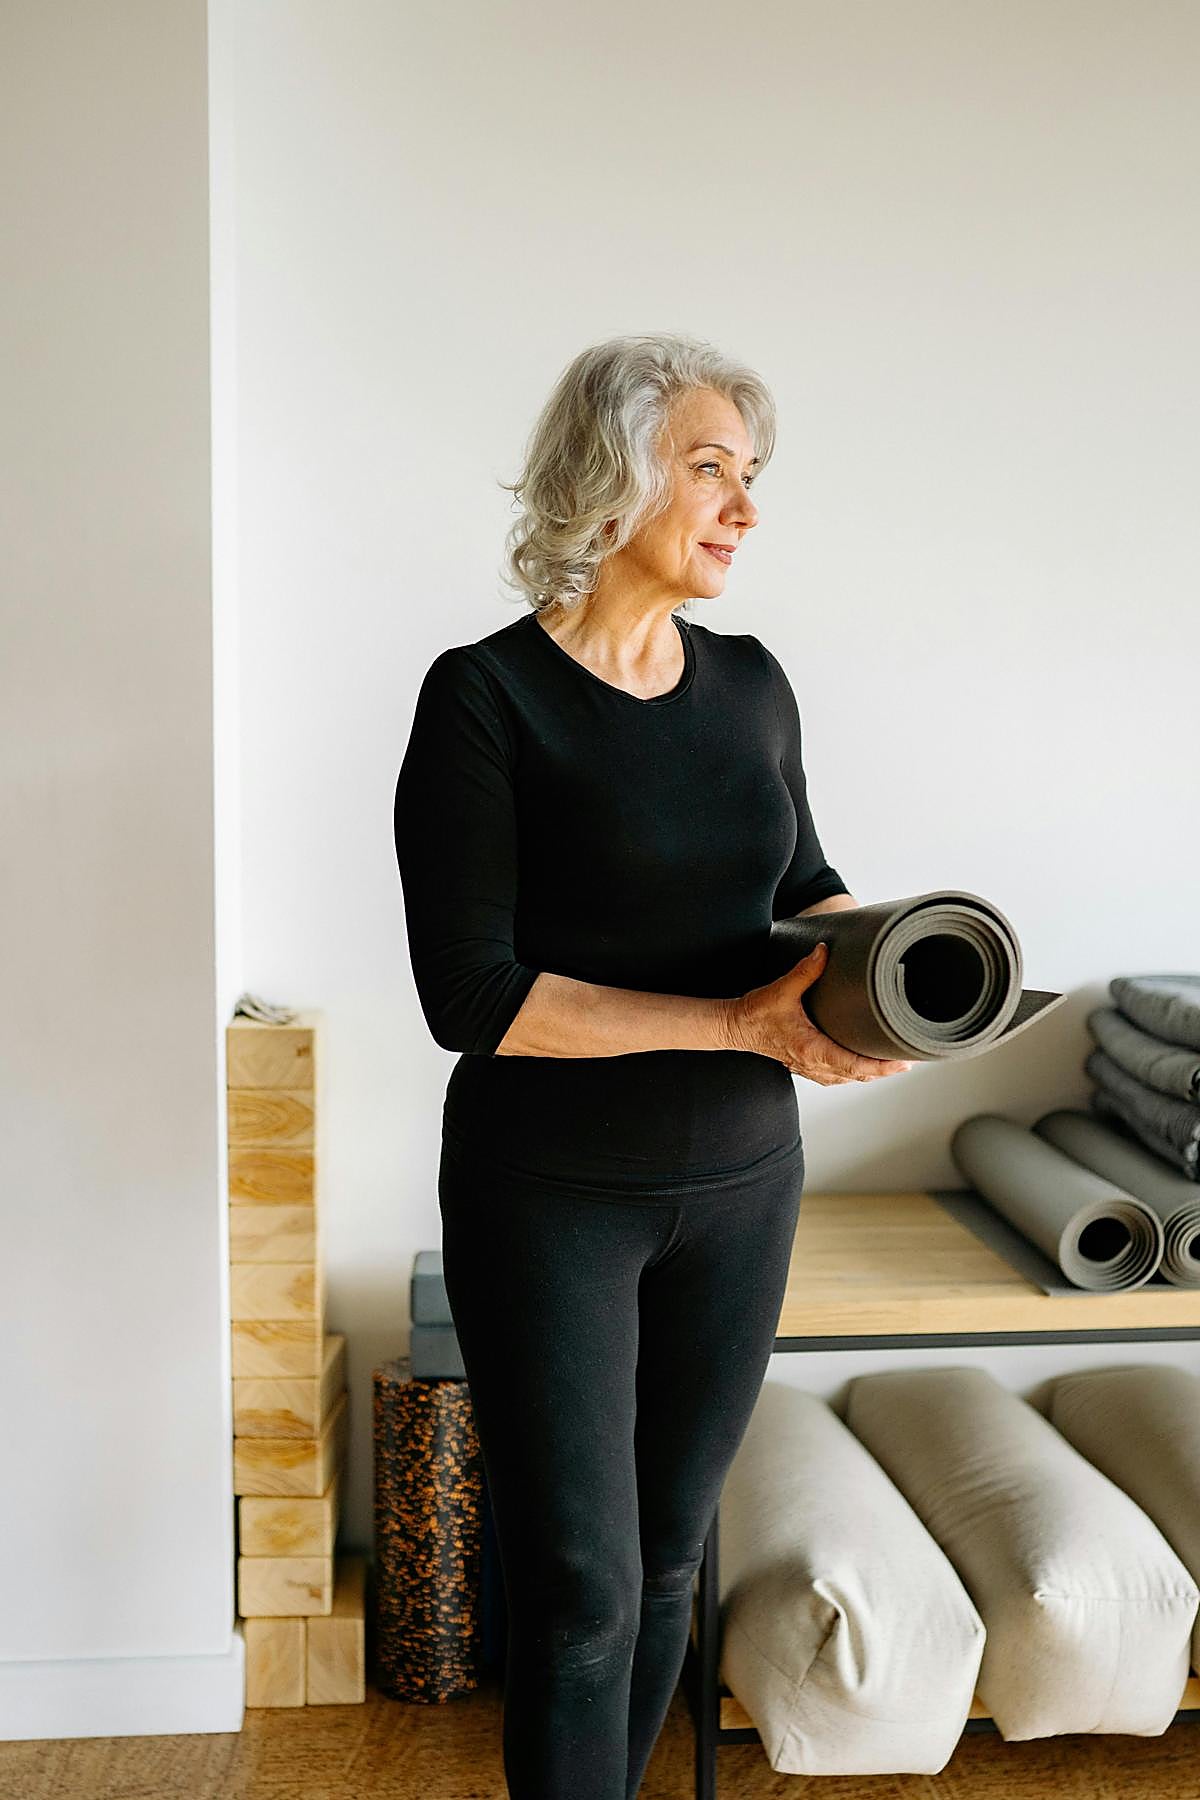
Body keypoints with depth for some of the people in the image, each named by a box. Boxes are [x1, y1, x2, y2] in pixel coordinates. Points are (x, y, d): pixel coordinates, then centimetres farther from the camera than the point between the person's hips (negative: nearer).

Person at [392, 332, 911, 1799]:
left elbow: (804, 880, 17)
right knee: (581, 1588, 3)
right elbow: (473, 996, -19)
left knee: (668, 1561, 17)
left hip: (740, 1183, 5)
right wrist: (743, 1022, -22)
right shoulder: (485, 699, -13)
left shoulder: (750, 682, 3)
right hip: (551, 1197, -5)